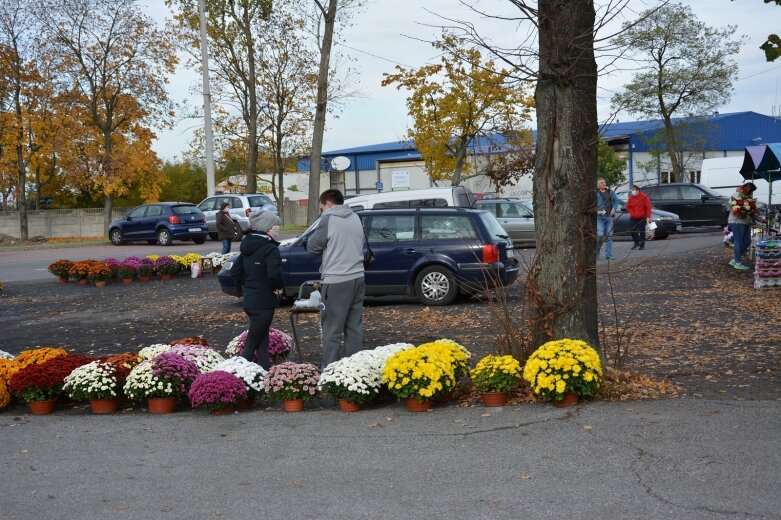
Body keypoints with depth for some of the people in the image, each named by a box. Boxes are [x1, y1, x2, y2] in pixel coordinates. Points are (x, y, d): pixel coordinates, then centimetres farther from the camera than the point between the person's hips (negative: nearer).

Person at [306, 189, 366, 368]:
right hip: (357, 278, 7)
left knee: (332, 330, -2)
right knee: (354, 327, 11)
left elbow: (312, 247, -4)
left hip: (336, 281, -7)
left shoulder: (329, 219, -9)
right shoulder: (356, 218, 11)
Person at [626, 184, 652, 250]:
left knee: (642, 231, -3)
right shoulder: (631, 197, 1)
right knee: (632, 230, -1)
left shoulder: (644, 197, -11)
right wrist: (632, 213, -2)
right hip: (633, 217, 4)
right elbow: (628, 207, 13)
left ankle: (642, 245, 5)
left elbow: (648, 207, -12)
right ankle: (637, 243, 18)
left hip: (642, 217, -4)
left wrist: (648, 217, -17)